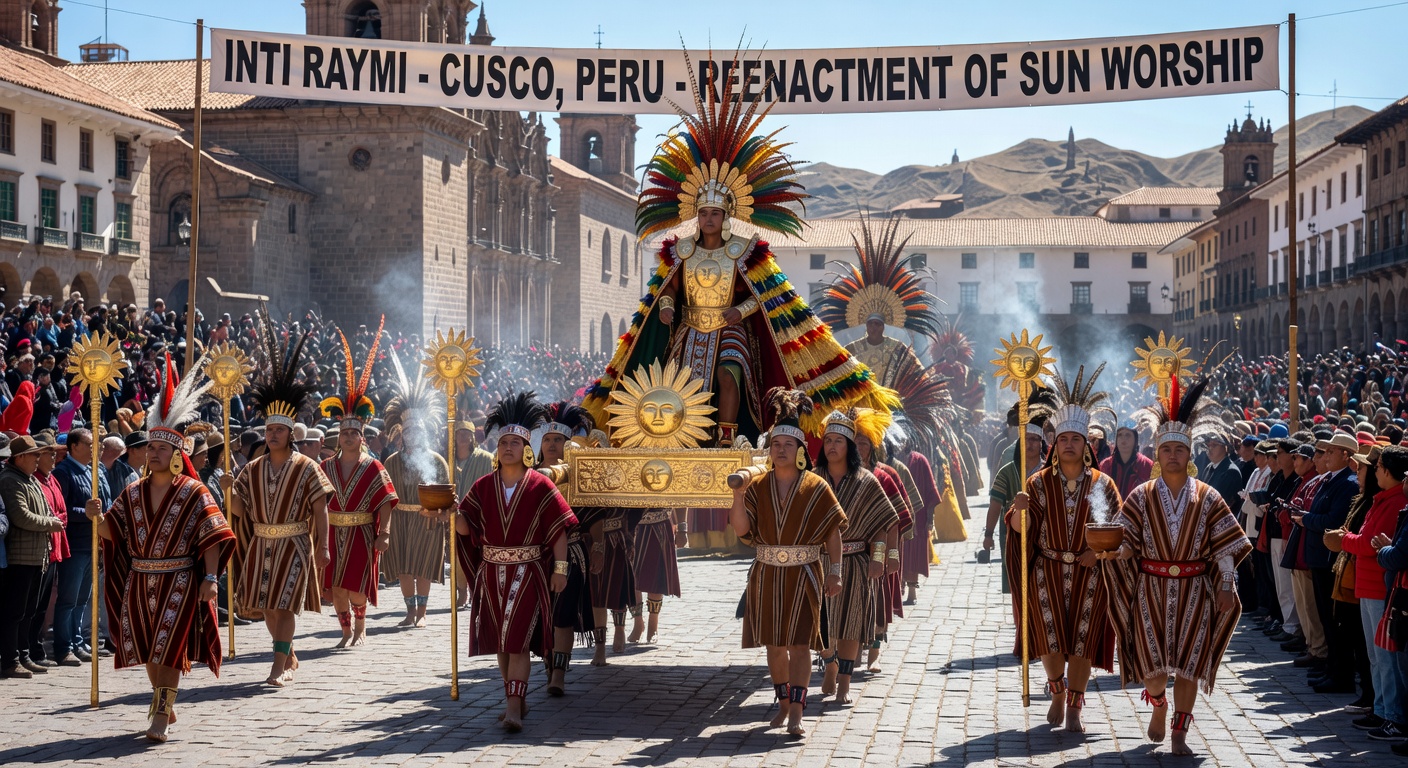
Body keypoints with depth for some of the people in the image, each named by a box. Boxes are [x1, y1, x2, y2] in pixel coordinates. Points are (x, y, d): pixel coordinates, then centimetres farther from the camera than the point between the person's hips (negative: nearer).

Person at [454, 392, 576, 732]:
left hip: (527, 573, -4)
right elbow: (465, 528, 3)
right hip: (492, 573, 4)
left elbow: (559, 529, -5)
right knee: (500, 642, 10)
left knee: (517, 641, -12)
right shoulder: (483, 486, 6)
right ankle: (516, 700, 24)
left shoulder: (540, 486, -4)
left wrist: (561, 568, -11)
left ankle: (514, 709, -14)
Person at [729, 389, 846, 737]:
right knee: (774, 644, 10)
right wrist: (738, 496, -18)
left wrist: (835, 573, -7)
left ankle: (796, 715, -12)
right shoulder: (758, 486, 4)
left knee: (799, 643, -9)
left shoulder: (816, 487, -3)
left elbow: (834, 531, -2)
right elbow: (741, 529, -4)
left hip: (803, 577, -3)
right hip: (766, 576, 3)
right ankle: (784, 704, 25)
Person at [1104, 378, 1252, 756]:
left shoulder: (1207, 497, 0)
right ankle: (1159, 707, 33)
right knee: (1152, 661, 2)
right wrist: (1112, 550, -24)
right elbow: (1127, 541, -3)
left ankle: (1180, 734, 7)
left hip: (1194, 592, 0)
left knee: (1188, 664, -1)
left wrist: (1226, 586, -5)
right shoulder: (1142, 496, 0)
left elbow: (1225, 546, 0)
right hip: (1151, 589, 0)